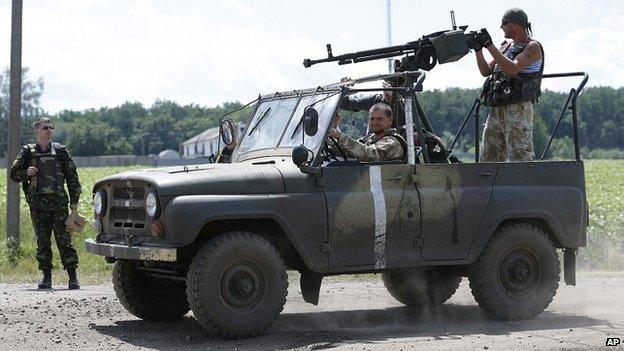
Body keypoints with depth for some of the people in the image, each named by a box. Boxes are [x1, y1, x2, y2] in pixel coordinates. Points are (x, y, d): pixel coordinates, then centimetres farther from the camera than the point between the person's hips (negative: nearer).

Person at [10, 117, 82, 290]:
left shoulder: (60, 151, 5)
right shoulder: (28, 152, 6)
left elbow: (72, 177, 6)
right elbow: (13, 173, 11)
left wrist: (74, 202, 1)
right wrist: (26, 173, -11)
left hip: (58, 202, -1)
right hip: (37, 203, 1)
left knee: (64, 241, -4)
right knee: (42, 243, 5)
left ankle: (73, 278, 0)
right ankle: (47, 277, 12)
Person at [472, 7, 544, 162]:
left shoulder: (532, 47, -5)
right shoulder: (506, 47, 20)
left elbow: (513, 69, -20)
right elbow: (486, 71, 19)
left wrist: (489, 45, -18)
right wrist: (478, 49, 4)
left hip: (518, 109, -8)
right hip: (497, 109, 8)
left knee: (520, 158, -12)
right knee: (487, 159, 7)